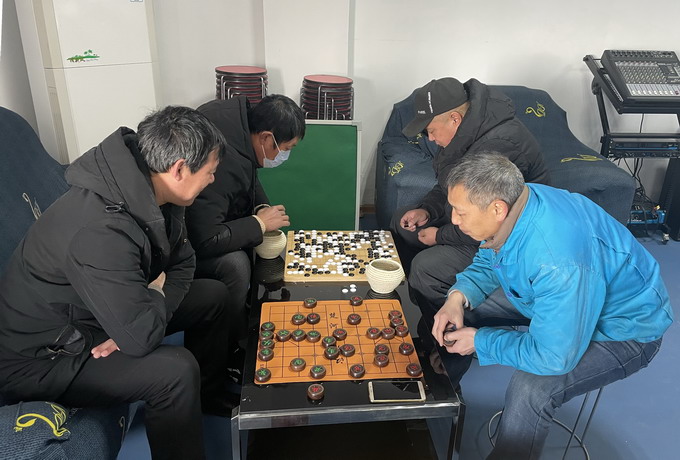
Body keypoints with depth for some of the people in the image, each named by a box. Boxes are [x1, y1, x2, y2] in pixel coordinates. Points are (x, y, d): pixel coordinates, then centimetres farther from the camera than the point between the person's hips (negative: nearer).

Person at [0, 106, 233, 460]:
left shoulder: (149, 193, -11)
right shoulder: (100, 231, -38)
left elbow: (182, 262, 0)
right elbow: (143, 334, -37)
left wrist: (140, 319, -16)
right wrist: (158, 292, -15)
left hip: (85, 314, 9)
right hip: (41, 357, -8)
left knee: (214, 296, 6)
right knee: (176, 370, -30)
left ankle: (210, 396, 27)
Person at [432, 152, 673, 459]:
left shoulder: (558, 262, -42)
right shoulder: (511, 203, -17)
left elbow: (552, 357, -35)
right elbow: (486, 264, 1)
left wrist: (480, 341, -22)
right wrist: (458, 297, -17)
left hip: (622, 326, -7)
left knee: (530, 389, -31)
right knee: (462, 315, 3)